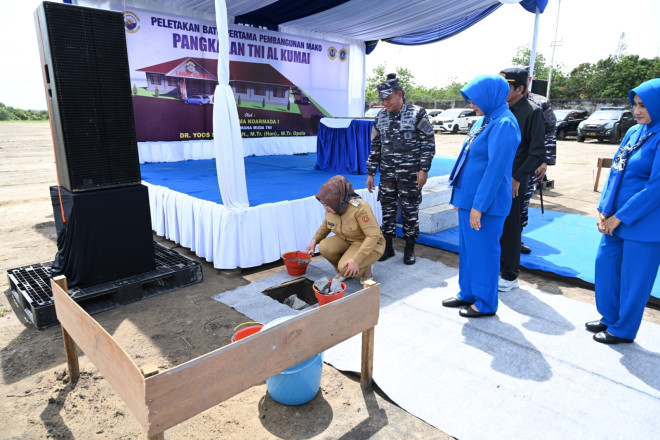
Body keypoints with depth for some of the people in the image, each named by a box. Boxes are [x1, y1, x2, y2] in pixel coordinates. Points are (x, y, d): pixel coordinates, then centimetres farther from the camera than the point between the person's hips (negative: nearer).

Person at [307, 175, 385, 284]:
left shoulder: (359, 208, -31)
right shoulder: (331, 208, -9)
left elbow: (374, 235, -31)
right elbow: (326, 224, 14)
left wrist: (356, 259, -37)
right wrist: (314, 241, -2)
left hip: (370, 244, -6)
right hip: (346, 240, 7)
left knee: (345, 267, -29)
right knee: (324, 247, -21)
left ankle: (366, 269, 5)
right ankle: (342, 272, 7)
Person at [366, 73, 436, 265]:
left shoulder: (417, 114, -7)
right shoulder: (381, 117, 7)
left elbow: (428, 143, -6)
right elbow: (375, 147, 12)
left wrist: (424, 170, -12)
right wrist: (370, 173, 10)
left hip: (410, 175, -4)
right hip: (387, 174, 4)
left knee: (410, 211, 5)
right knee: (387, 209, 9)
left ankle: (410, 248, 19)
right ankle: (387, 246, 23)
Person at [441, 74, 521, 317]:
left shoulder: (504, 124, -17)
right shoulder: (486, 120, 12)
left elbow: (496, 168, -21)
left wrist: (479, 206, -21)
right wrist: (460, 196, 17)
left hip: (486, 203, -9)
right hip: (468, 197, 9)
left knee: (483, 251, 4)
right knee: (467, 249, 16)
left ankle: (486, 304, 19)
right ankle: (467, 294, 31)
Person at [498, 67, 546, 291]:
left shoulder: (532, 112, -9)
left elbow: (537, 153, -11)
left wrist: (517, 178, -15)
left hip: (513, 182, -5)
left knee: (510, 229, 3)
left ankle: (510, 276, 17)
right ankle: (496, 266, 30)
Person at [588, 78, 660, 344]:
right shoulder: (633, 132, 7)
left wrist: (620, 217, -15)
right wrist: (604, 210, -1)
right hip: (616, 219, 7)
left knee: (633, 278, 5)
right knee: (605, 264, 15)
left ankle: (623, 330, 23)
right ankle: (609, 318, 33)